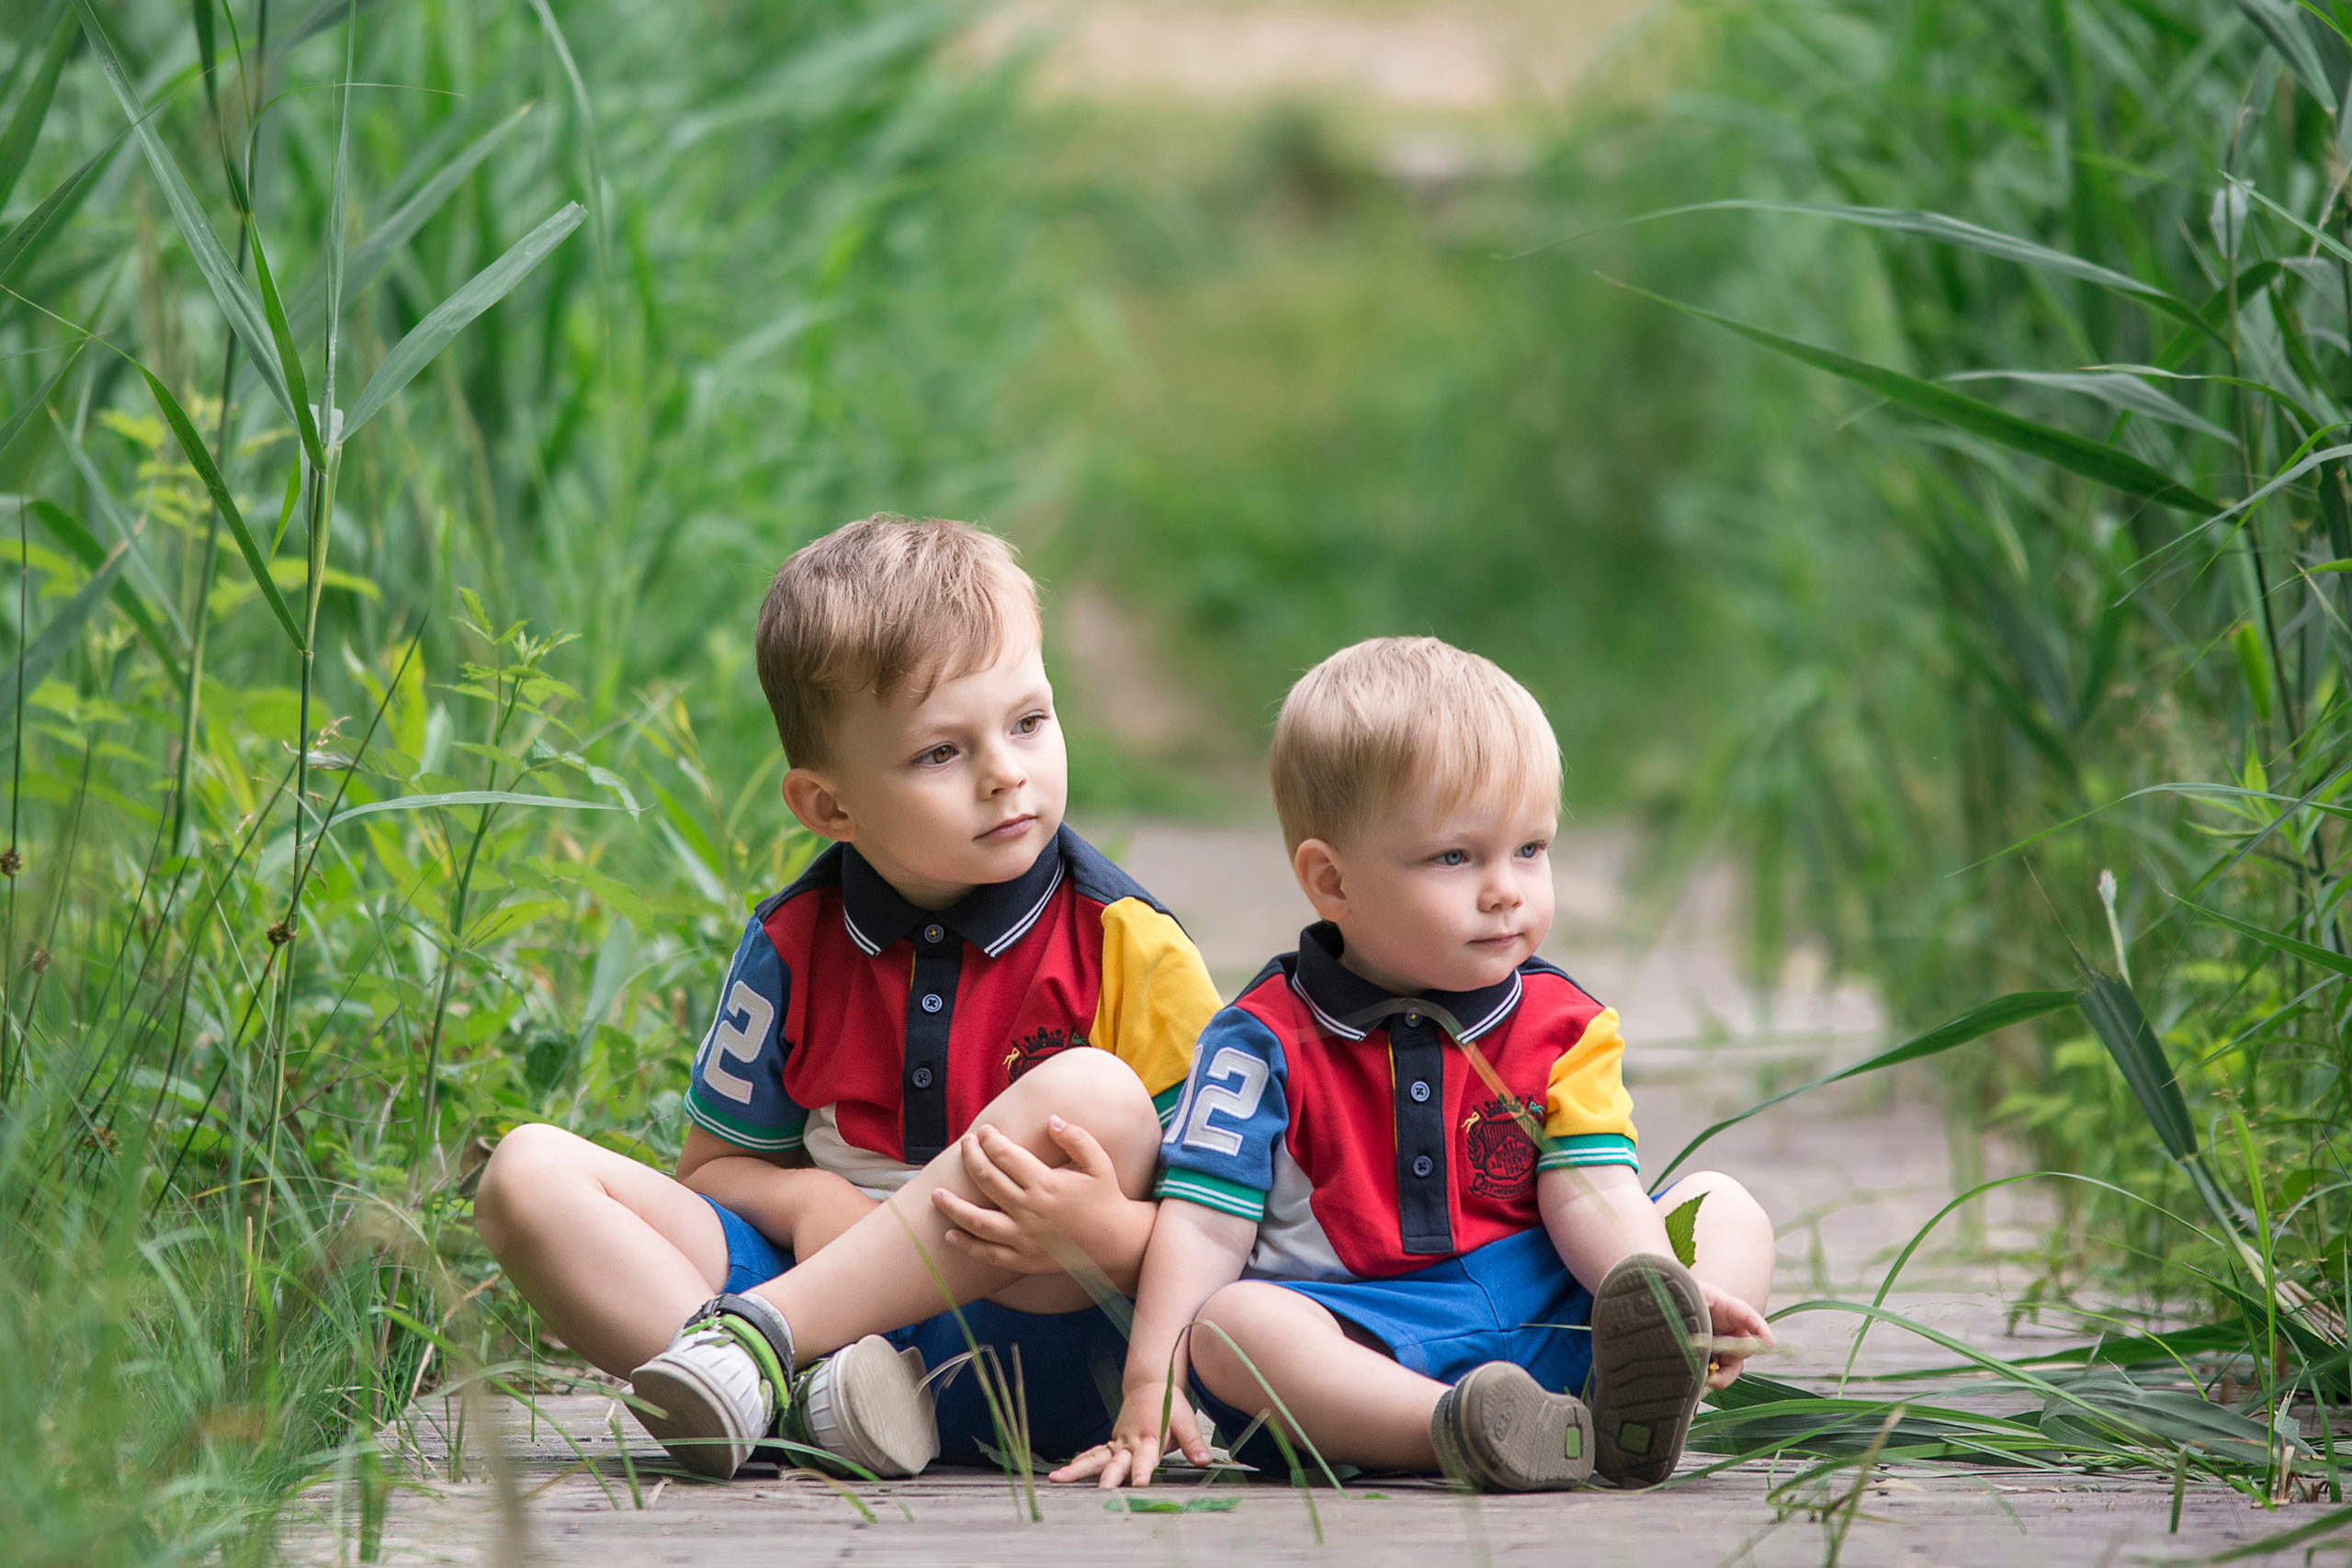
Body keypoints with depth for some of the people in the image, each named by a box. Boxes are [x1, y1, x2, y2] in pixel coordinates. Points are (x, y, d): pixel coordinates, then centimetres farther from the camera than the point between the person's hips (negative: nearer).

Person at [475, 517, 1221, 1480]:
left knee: (1095, 1096, -30)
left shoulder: (1130, 950, -2)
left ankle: (752, 1334, -31)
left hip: (1027, 1335, -3)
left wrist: (1111, 1234, -27)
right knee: (530, 1173, -13)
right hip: (829, 1305, 3)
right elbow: (715, 1170, 17)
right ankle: (803, 1395, -36)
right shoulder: (793, 948, 7)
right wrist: (807, 1201, -7)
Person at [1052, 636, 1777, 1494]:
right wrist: (1151, 1387, -17)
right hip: (1360, 1340, -3)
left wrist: (1671, 1293, -26)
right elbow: (1202, 1224, -4)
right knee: (1228, 1326, -32)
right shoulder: (1270, 1042, 1)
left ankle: (1638, 1392, -42)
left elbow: (1590, 1197, -4)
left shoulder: (1562, 1028, 9)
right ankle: (1459, 1428, -54)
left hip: (1545, 1326, 3)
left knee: (1727, 1207, -10)